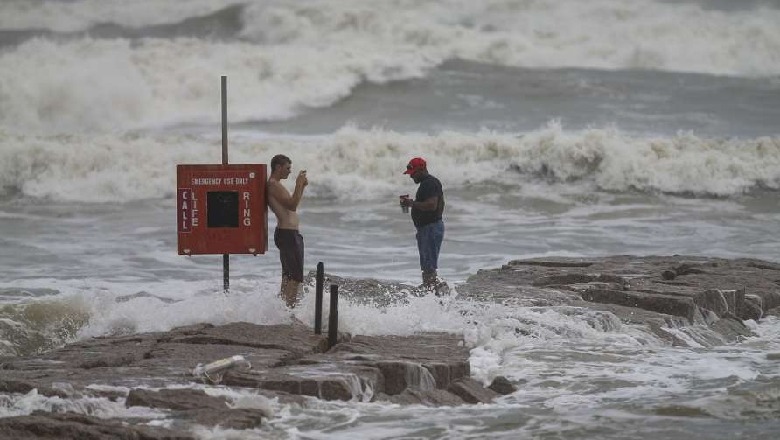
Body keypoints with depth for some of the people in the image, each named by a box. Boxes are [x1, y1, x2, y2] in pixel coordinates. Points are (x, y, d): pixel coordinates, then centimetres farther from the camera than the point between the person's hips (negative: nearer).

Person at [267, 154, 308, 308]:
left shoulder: (276, 185, 19)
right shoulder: (273, 185, -14)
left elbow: (292, 205, 27)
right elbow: (292, 205, -22)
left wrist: (302, 186, 18)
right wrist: (299, 184, -16)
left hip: (288, 233, 11)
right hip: (287, 234, -11)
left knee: (288, 275, 17)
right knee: (296, 277, -12)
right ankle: (290, 309, -14)